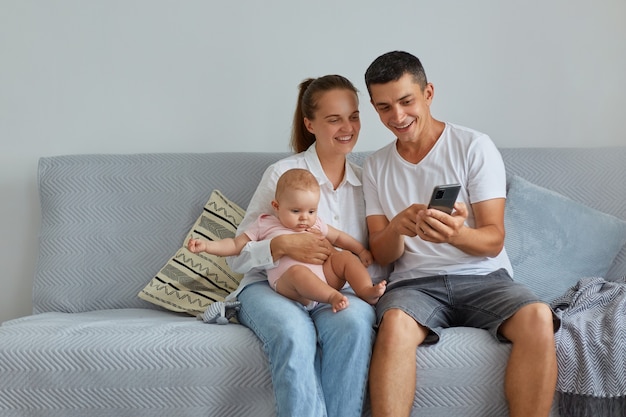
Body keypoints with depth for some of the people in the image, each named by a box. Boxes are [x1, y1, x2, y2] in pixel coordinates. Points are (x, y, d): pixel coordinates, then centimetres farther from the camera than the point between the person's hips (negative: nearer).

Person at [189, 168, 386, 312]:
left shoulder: (315, 224, 26)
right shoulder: (265, 225, 15)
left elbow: (339, 237, 34)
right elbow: (236, 245, 16)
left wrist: (361, 251, 20)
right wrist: (207, 245, 3)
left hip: (324, 275, 5)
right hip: (287, 283, -5)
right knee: (297, 271, -37)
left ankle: (366, 291, -27)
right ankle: (333, 297, -49)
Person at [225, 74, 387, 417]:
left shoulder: (365, 182, 12)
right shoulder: (282, 174, 1)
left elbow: (376, 262, 15)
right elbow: (237, 255, 0)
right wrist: (282, 245, -20)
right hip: (271, 286, -2)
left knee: (353, 322, -34)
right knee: (294, 334, -37)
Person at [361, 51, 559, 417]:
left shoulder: (475, 147, 0)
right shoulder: (375, 167, 11)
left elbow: (493, 241, -5)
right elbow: (381, 255, 7)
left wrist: (456, 233, -29)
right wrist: (397, 228, -17)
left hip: (482, 276, -1)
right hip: (414, 281, 1)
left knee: (538, 318, -32)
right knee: (395, 324, -34)